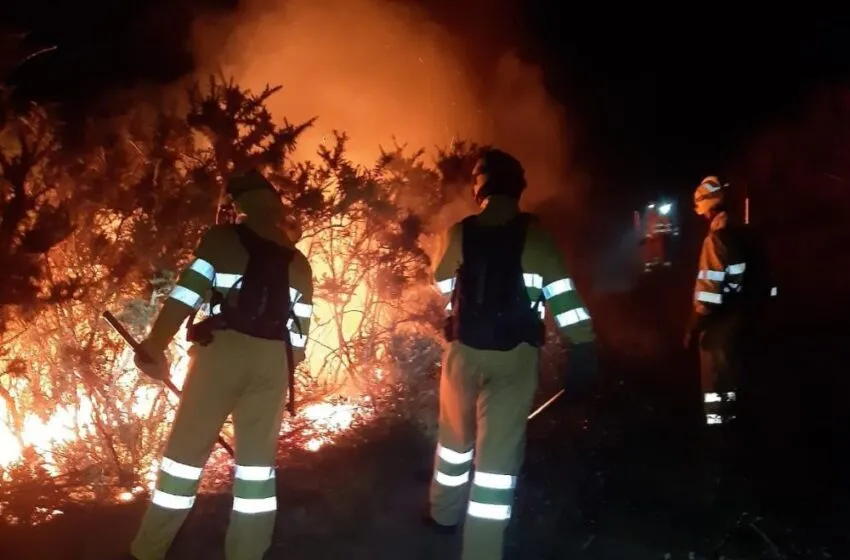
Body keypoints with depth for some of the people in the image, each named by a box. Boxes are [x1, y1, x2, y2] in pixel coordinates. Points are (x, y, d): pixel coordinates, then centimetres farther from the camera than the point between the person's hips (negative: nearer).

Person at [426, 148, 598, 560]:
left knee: (456, 432, 22)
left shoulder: (460, 233, -1)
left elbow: (443, 284, 13)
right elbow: (561, 291, -11)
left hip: (464, 348, 2)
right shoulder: (534, 235, -6)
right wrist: (584, 343, -8)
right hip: (513, 354, -2)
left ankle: (445, 513, 39)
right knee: (499, 445, 0)